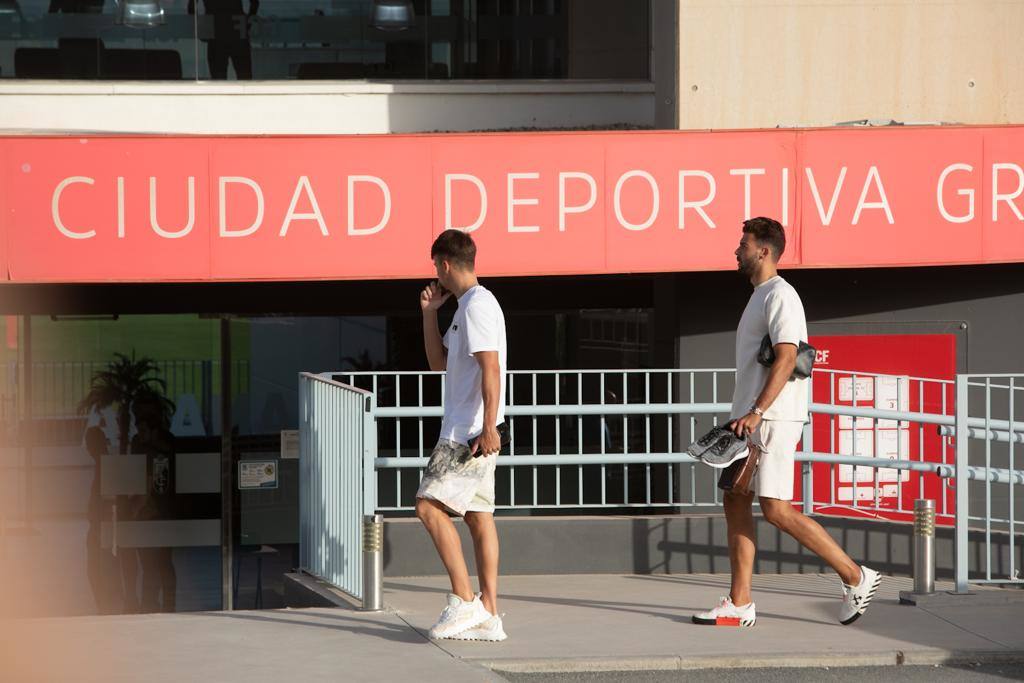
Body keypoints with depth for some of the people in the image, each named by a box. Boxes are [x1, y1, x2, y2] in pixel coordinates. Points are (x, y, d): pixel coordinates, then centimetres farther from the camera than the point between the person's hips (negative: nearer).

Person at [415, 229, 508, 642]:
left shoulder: (477, 305, -12)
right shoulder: (466, 307, 21)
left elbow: (490, 368, -21)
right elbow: (439, 362, 29)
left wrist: (489, 427, -26)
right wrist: (429, 313, 21)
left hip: (471, 432, -10)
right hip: (467, 432, 10)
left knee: (430, 506, -13)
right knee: (478, 516, 6)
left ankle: (464, 602, -14)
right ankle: (488, 615, 4)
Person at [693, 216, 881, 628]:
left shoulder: (780, 296, -11)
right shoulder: (759, 297, 21)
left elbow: (786, 359, -21)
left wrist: (757, 412, -27)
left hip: (772, 420, -10)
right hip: (750, 420, 10)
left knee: (777, 510, -13)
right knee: (736, 502, 6)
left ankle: (855, 577, -7)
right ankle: (739, 605, 7)